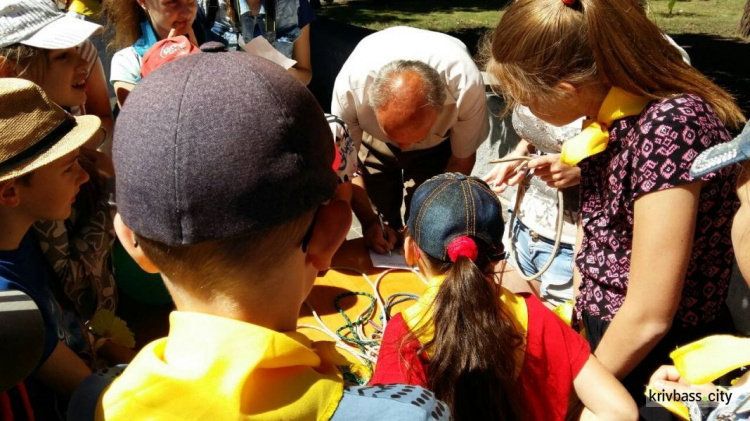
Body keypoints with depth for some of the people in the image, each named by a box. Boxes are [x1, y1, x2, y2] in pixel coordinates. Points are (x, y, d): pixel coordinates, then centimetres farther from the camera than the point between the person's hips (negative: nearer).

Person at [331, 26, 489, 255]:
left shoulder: (466, 86, -39)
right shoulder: (349, 84, -39)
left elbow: (461, 161, -20)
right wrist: (369, 222, -28)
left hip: (437, 144, 0)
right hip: (372, 137, 1)